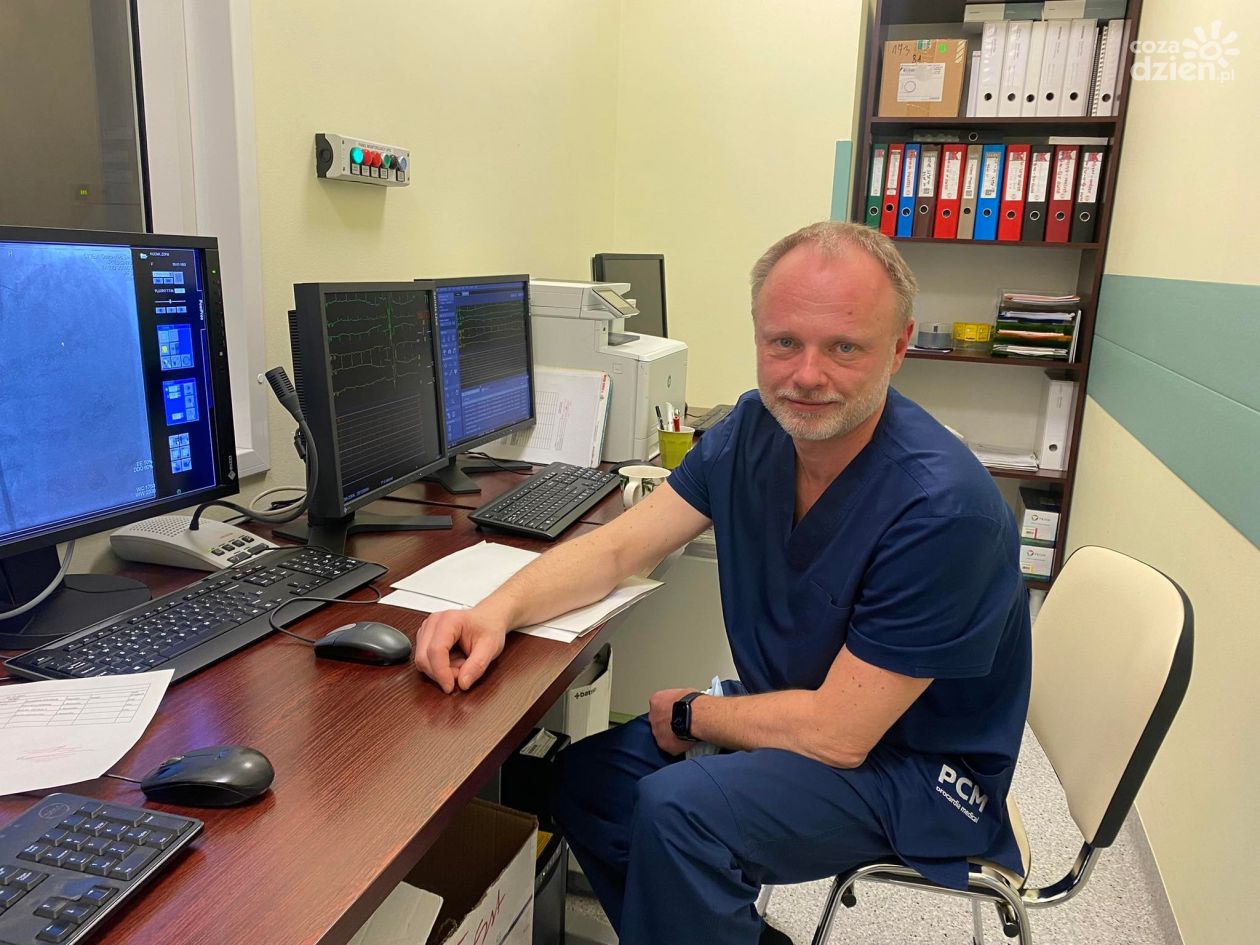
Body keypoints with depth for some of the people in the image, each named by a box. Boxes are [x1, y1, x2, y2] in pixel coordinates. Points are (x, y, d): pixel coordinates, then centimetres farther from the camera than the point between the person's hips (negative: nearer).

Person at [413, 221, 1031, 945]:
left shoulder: (943, 510, -30)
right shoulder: (756, 430, -8)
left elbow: (835, 734, -26)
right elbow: (617, 549, -5)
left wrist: (685, 716, -11)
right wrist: (500, 609, -22)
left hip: (918, 771, -7)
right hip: (804, 712, 7)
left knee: (677, 809, -27)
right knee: (588, 777, 4)